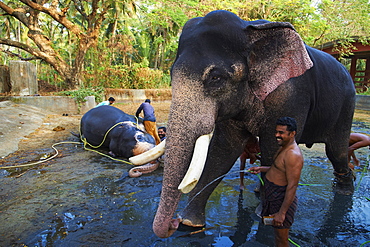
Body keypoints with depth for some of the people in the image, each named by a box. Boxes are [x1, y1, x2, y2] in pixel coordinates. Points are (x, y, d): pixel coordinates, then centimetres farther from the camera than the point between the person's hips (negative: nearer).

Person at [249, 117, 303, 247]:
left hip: (281, 200, -9)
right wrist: (261, 169, 15)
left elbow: (292, 186, -27)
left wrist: (282, 212, -25)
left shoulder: (293, 155, -26)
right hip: (272, 196, 10)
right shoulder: (283, 147, 6)